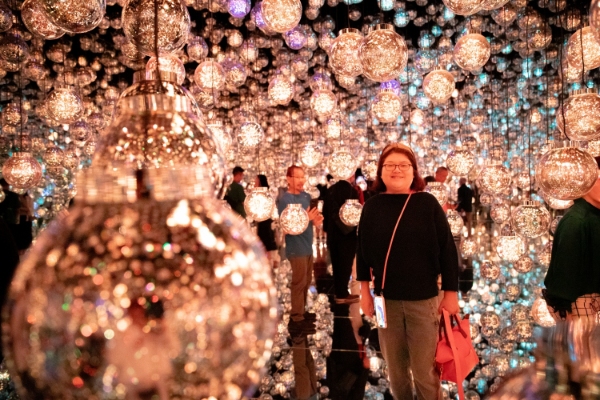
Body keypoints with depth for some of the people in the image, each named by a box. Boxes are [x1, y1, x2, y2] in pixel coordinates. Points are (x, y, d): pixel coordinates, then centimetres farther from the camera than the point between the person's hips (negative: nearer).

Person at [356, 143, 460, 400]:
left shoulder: (427, 203, -7)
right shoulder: (373, 206, -1)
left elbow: (447, 249, -5)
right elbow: (362, 250, 6)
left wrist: (450, 292, -5)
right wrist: (365, 291, 7)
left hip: (423, 299, -2)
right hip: (386, 299, 2)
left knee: (424, 370, 5)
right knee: (395, 369, 16)